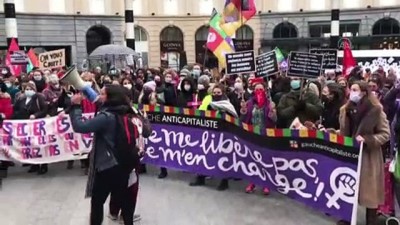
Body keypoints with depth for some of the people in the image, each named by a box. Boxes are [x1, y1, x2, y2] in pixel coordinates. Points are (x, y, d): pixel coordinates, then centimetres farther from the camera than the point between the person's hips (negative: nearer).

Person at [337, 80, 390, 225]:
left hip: (368, 156, -5)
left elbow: (385, 134, -9)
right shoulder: (346, 109, 7)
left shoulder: (376, 110, -9)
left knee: (369, 190, 4)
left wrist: (366, 139, -20)